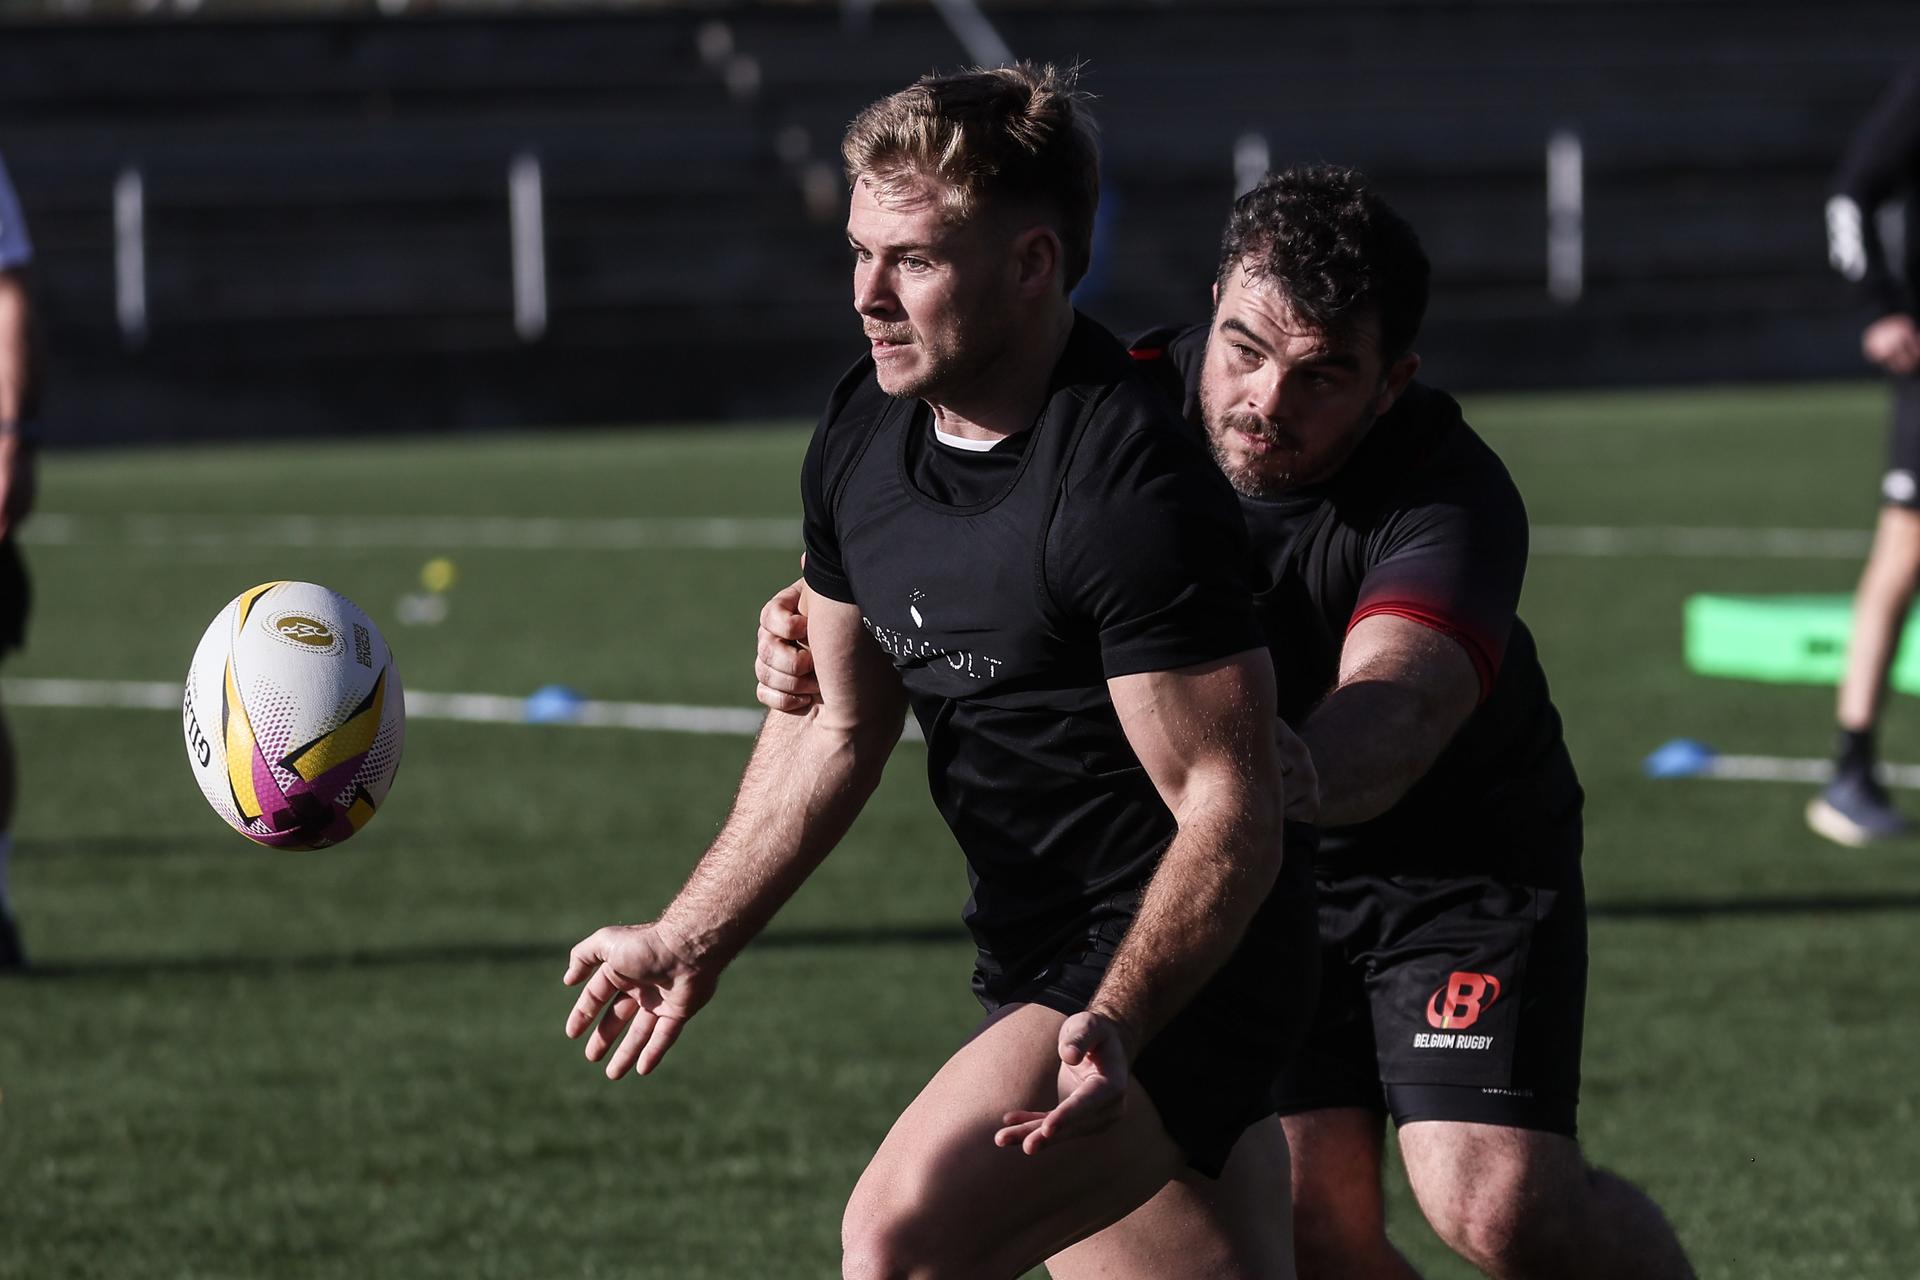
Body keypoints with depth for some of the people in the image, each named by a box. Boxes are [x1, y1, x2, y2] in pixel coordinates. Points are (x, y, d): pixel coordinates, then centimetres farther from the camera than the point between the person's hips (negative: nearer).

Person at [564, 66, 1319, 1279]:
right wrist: (690, 941, 15)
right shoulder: (860, 438, 3)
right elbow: (838, 723, 17)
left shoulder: (1129, 486, -23)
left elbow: (1231, 807, -24)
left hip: (1169, 979, -9)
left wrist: (1115, 1024, -36)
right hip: (1041, 972, 9)